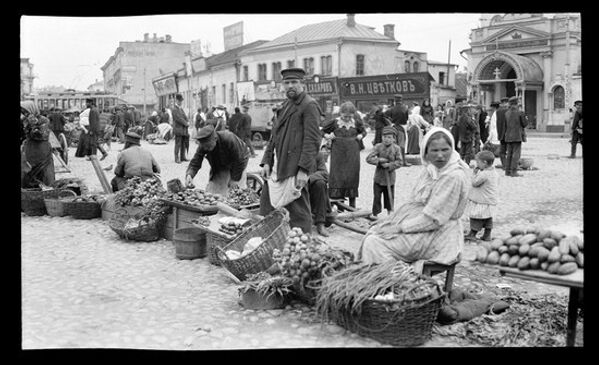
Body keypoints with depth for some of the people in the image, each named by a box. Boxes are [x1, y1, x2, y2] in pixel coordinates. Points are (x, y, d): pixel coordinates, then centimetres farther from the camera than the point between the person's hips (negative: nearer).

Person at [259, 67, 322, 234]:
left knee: (298, 213, -2)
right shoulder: (285, 105, 19)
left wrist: (304, 169, -20)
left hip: (295, 170, -9)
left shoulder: (309, 105, -8)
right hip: (277, 168, 9)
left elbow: (312, 140, -15)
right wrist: (267, 162, 11)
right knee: (267, 209, 12)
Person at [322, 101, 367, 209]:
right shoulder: (335, 122, -1)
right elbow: (323, 130, 9)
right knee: (337, 175, -5)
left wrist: (360, 136, 4)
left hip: (352, 154, 2)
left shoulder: (356, 123, 6)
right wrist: (327, 136, -9)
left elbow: (364, 131, 24)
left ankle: (352, 202, 13)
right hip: (338, 153, -2)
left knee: (353, 175, 4)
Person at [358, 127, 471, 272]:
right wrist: (393, 221, 2)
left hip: (438, 235, -9)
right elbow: (413, 201, 13)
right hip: (421, 225, 9)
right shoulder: (430, 169, 7)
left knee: (374, 243, -16)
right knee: (372, 233, 4)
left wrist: (400, 227, -18)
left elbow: (433, 218, -22)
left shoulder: (454, 176, -21)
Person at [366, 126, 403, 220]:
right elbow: (368, 158, -9)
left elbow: (399, 162, -7)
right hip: (379, 177, 0)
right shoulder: (378, 147, -4)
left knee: (389, 196, 12)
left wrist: (389, 165, -20)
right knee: (377, 195, 2)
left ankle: (389, 212, 29)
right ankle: (375, 213, 11)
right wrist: (379, 160, -22)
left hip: (390, 177, 0)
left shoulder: (396, 148, -4)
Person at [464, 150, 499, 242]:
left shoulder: (483, 174, -24)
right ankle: (487, 235, 21)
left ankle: (472, 234, 11)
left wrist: (475, 173, -8)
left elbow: (474, 183, -19)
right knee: (488, 218, 15)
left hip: (482, 202, -9)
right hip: (491, 201, 9)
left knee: (476, 218, 2)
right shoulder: (494, 173, 5)